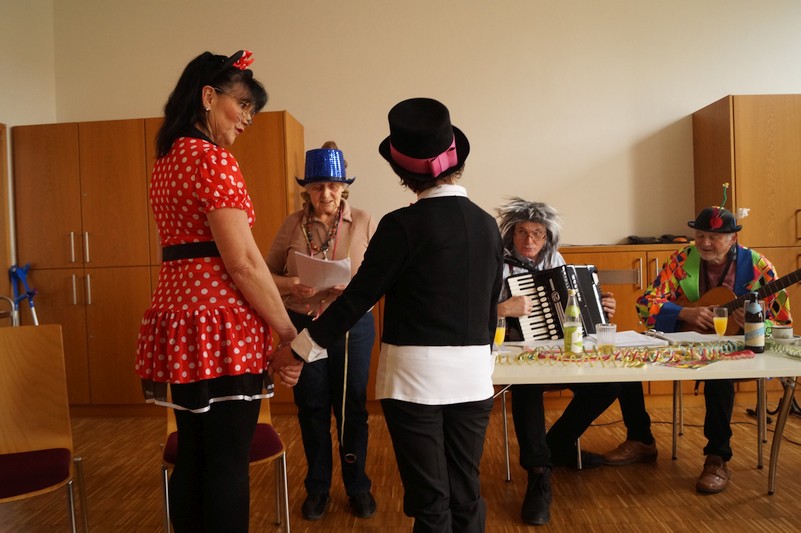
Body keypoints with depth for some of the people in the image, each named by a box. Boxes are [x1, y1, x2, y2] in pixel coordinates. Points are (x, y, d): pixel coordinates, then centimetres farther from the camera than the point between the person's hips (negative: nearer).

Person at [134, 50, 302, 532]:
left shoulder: (167, 159, 17)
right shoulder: (214, 158, -12)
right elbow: (242, 262, -17)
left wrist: (279, 287, 14)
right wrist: (289, 335, -9)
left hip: (176, 315, 9)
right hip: (222, 325, -9)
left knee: (193, 457, 19)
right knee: (229, 464, 3)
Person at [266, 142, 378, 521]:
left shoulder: (364, 222, -2)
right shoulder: (292, 224, 1)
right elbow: (267, 274, 3)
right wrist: (292, 285, -17)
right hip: (303, 326, 1)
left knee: (351, 407, 9)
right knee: (312, 408, 12)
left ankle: (357, 486, 29)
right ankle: (317, 487, 31)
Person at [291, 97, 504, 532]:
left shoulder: (404, 224, -12)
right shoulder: (487, 224, 5)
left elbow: (359, 296, -11)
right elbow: (490, 306, 12)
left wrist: (301, 347, -1)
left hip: (415, 374, -5)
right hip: (473, 376, 5)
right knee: (467, 496, 16)